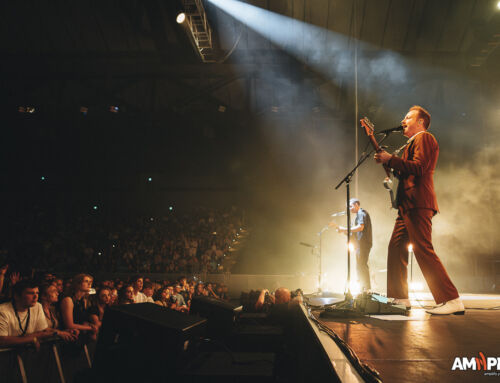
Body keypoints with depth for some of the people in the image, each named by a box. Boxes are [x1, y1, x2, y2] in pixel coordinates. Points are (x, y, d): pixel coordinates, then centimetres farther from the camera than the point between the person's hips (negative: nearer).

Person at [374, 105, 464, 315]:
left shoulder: (424, 138, -3)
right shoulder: (412, 143, 28)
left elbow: (418, 168, -18)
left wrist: (390, 159, -13)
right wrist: (388, 161, 17)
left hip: (418, 204, -10)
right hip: (408, 205, 10)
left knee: (423, 250, -14)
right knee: (396, 247, 9)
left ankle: (452, 300, -11)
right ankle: (400, 298, 15)